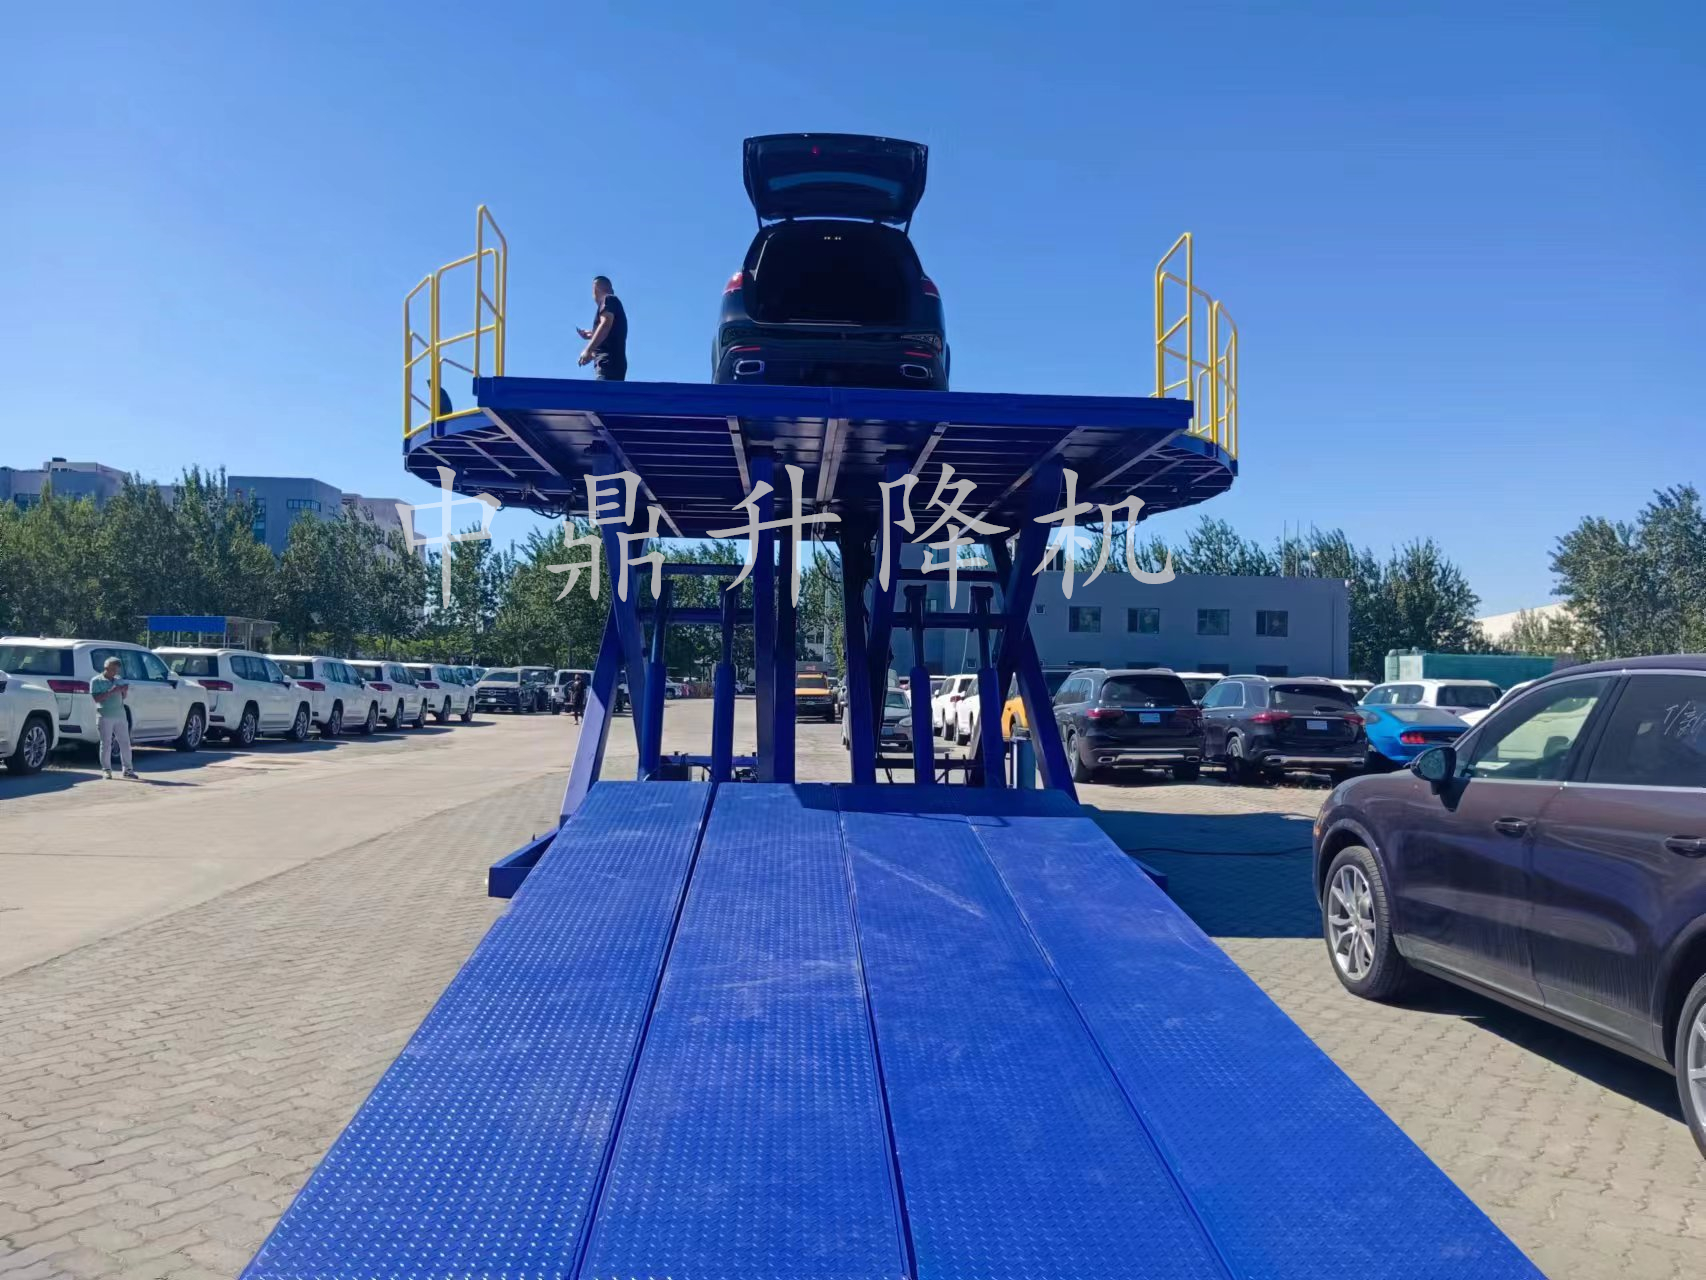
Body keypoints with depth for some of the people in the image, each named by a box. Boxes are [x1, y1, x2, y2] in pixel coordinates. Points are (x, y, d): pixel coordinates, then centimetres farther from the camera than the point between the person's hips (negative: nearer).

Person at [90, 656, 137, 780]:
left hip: (120, 716, 5)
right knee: (106, 744, 0)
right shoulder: (96, 681, 0)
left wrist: (124, 691, -1)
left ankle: (127, 769, 9)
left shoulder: (119, 681, 14)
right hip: (105, 717, -5)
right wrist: (112, 691, -20)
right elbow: (97, 698, -11)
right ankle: (106, 769, 7)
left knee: (125, 742, 4)